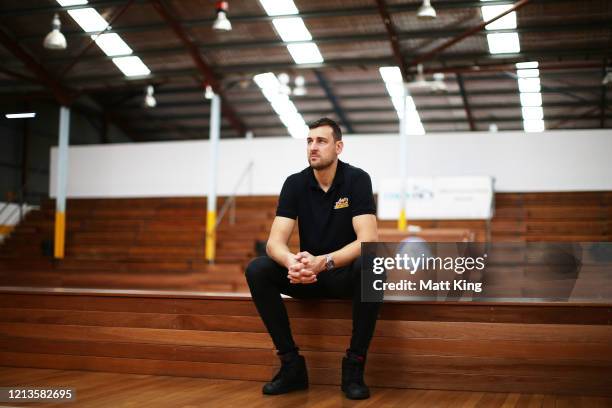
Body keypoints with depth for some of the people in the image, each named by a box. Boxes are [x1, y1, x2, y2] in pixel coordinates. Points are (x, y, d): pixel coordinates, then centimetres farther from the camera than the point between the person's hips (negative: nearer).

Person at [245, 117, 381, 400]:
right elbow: (275, 241, -15)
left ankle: (354, 365, -22)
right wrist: (291, 262, -40)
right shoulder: (295, 183, -6)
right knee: (257, 270, -23)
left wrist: (324, 261, -43)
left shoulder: (357, 179, -14)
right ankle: (292, 364, -15)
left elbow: (368, 240, -26)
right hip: (307, 275, 3)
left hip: (344, 272, -3)